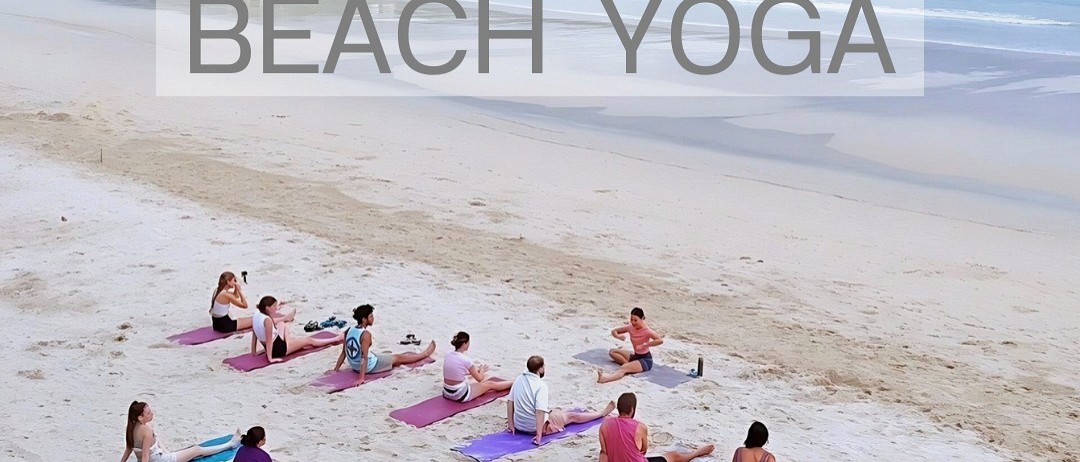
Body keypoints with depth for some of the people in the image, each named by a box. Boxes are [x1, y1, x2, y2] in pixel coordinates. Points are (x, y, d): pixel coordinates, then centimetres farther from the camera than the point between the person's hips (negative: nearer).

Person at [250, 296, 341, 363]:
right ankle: (335, 339, 23)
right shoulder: (268, 320, -30)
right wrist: (270, 358, -25)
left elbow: (254, 335, 2)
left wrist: (254, 352, 9)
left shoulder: (256, 315, -5)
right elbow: (269, 340, -28)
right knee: (309, 340, 9)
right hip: (279, 349, -9)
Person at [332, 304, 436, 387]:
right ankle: (425, 354, 35)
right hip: (369, 367, -7)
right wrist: (361, 378, -31)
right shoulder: (365, 334, -27)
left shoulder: (349, 331, -4)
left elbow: (344, 353, 0)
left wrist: (336, 369, 5)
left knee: (387, 356, 32)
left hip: (355, 367, 7)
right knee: (399, 358, 15)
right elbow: (364, 357, -30)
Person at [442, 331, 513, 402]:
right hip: (460, 396, -6)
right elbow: (479, 379, -5)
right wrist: (481, 370, 16)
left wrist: (477, 370, 25)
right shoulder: (465, 360, -20)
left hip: (447, 393, 6)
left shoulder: (448, 355, 0)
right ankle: (514, 384, 37)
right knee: (490, 384, 16)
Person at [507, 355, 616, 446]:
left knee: (552, 410, 34)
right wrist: (539, 435, -29)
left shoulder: (519, 379, -3)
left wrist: (510, 424, 7)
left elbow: (510, 402, 1)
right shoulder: (541, 385, -24)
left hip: (519, 426, 7)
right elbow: (540, 411, -29)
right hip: (535, 427, -7)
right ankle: (603, 413, 33)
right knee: (572, 416, 14)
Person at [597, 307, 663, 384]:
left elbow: (660, 340, -34)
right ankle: (629, 364, -14)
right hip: (635, 355, 9)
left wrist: (645, 345, -31)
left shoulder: (646, 331, -19)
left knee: (624, 368, -35)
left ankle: (606, 378, -61)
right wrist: (618, 336, -14)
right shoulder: (630, 327, 0)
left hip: (645, 360, -9)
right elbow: (614, 331, 9)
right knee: (612, 351, 7)